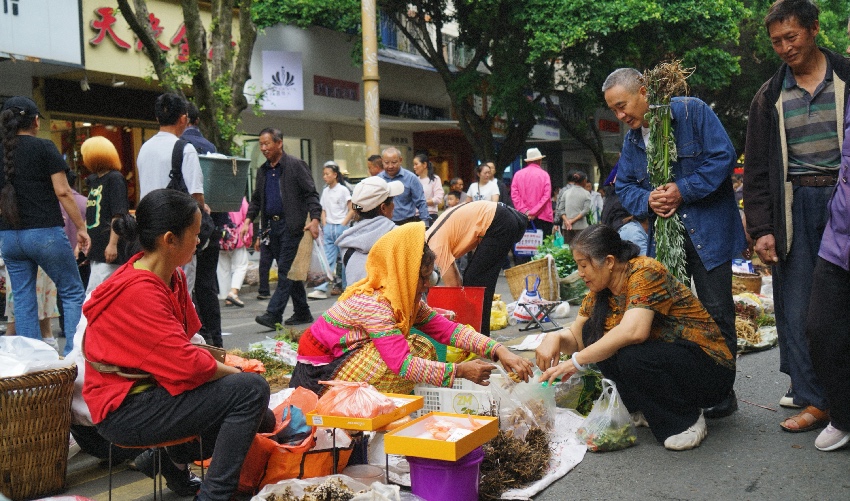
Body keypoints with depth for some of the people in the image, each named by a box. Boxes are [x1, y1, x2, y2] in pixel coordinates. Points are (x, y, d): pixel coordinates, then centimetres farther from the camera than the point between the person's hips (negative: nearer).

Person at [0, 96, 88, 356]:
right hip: (45, 232, -5)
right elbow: (62, 192, -10)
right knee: (73, 294, 4)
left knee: (23, 300, 10)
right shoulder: (44, 147, -5)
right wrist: (81, 227, -5)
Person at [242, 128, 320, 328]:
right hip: (272, 226, 7)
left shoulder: (296, 165, -3)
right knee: (290, 271, 10)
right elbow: (256, 199, 22)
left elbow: (311, 193, -7)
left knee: (285, 270, -10)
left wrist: (315, 219, -19)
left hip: (292, 225, -7)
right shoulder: (262, 171, 16)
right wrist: (248, 220, 8)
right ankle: (302, 313, 18)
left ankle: (273, 314, -13)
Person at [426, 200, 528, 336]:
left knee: (475, 279, -7)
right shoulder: (434, 237, 14)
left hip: (500, 224, -10)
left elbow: (451, 284, -8)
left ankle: (480, 334, -4)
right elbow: (455, 274, 18)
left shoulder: (436, 245, -13)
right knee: (470, 278, 12)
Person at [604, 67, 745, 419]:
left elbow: (723, 156, -13)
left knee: (716, 312, 0)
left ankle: (723, 393, 12)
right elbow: (624, 186, 11)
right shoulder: (632, 138, 11)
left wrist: (683, 190, -19)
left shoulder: (691, 111, -8)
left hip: (709, 231, -6)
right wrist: (647, 201, -10)